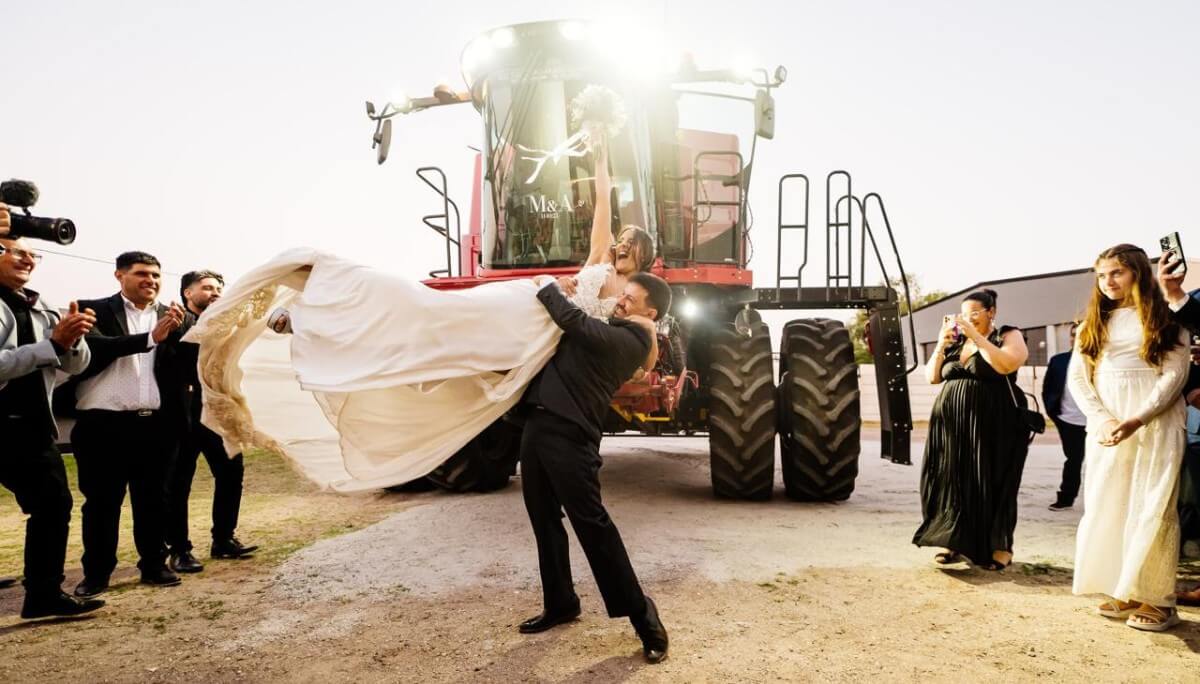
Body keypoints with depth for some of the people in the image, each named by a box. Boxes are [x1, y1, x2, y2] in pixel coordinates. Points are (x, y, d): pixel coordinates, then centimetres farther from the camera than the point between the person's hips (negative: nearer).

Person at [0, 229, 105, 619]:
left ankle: (44, 595, 18)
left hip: (31, 426, 7)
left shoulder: (41, 309, 12)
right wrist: (53, 343, -24)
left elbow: (76, 365, 8)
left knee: (54, 503, 8)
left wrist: (73, 338, -12)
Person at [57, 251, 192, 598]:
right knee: (102, 500, 5)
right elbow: (95, 348, -16)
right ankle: (96, 572, 17)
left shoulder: (171, 316, 11)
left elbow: (182, 364, 3)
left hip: (156, 423, 3)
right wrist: (150, 338, -22)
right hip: (105, 423, -2)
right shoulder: (95, 310, 3)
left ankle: (154, 565, 22)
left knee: (153, 498, 11)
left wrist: (176, 331, -14)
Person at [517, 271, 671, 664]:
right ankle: (560, 603, 29)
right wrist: (557, 293, 14)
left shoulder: (629, 340, -10)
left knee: (591, 523, -8)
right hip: (539, 424, 10)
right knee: (545, 521, 14)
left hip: (569, 433, -10)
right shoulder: (608, 330, 18)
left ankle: (640, 613, 3)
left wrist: (545, 288, -4)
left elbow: (575, 321, -18)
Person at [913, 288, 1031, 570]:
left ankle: (1000, 546, 8)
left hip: (993, 424, -5)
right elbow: (932, 377, 9)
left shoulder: (1009, 335, 1)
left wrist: (976, 336, -17)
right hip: (952, 423, 5)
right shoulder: (955, 342, 14)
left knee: (990, 483, -3)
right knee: (953, 480, 2)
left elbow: (1006, 365, -19)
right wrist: (941, 344, -4)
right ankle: (957, 542, 9)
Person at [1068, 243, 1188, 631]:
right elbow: (1077, 376, 6)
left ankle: (1157, 599, 0)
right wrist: (1101, 419, -10)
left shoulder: (1165, 318, 5)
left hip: (1156, 423, -4)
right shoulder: (1094, 323, 15)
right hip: (1105, 426, 4)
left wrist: (1137, 420, -17)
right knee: (1108, 508, 3)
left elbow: (1175, 373, -5)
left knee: (1152, 509, -6)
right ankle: (1124, 591, 11)